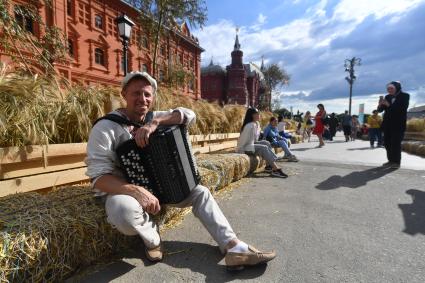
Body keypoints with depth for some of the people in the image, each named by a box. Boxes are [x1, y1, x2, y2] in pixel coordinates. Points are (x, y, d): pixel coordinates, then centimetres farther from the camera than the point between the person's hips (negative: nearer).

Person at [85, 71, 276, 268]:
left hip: (158, 185, 5)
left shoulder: (153, 118, 1)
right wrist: (138, 191, -39)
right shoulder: (106, 127, -16)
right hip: (122, 190, -5)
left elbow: (189, 115, -13)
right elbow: (99, 177, -23)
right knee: (124, 210, -39)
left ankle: (234, 247, -9)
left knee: (200, 192, -7)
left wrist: (155, 123, -28)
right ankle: (151, 237, -5)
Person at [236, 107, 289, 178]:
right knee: (264, 148, -22)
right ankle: (275, 169, -24)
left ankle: (269, 165, -6)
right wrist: (240, 151, -19)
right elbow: (243, 139, -21)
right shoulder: (249, 126, -22)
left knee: (266, 143, -1)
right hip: (245, 147, -10)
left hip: (251, 144, 10)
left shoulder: (257, 124, 6)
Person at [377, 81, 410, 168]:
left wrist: (389, 105, -24)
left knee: (396, 143, -7)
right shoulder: (387, 97, 10)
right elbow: (380, 110, 7)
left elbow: (402, 108, -16)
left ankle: (397, 162, 0)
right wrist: (380, 104, -15)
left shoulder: (405, 96, -2)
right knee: (387, 143, 5)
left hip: (398, 124, -5)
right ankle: (391, 160, 15)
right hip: (387, 124, 5)